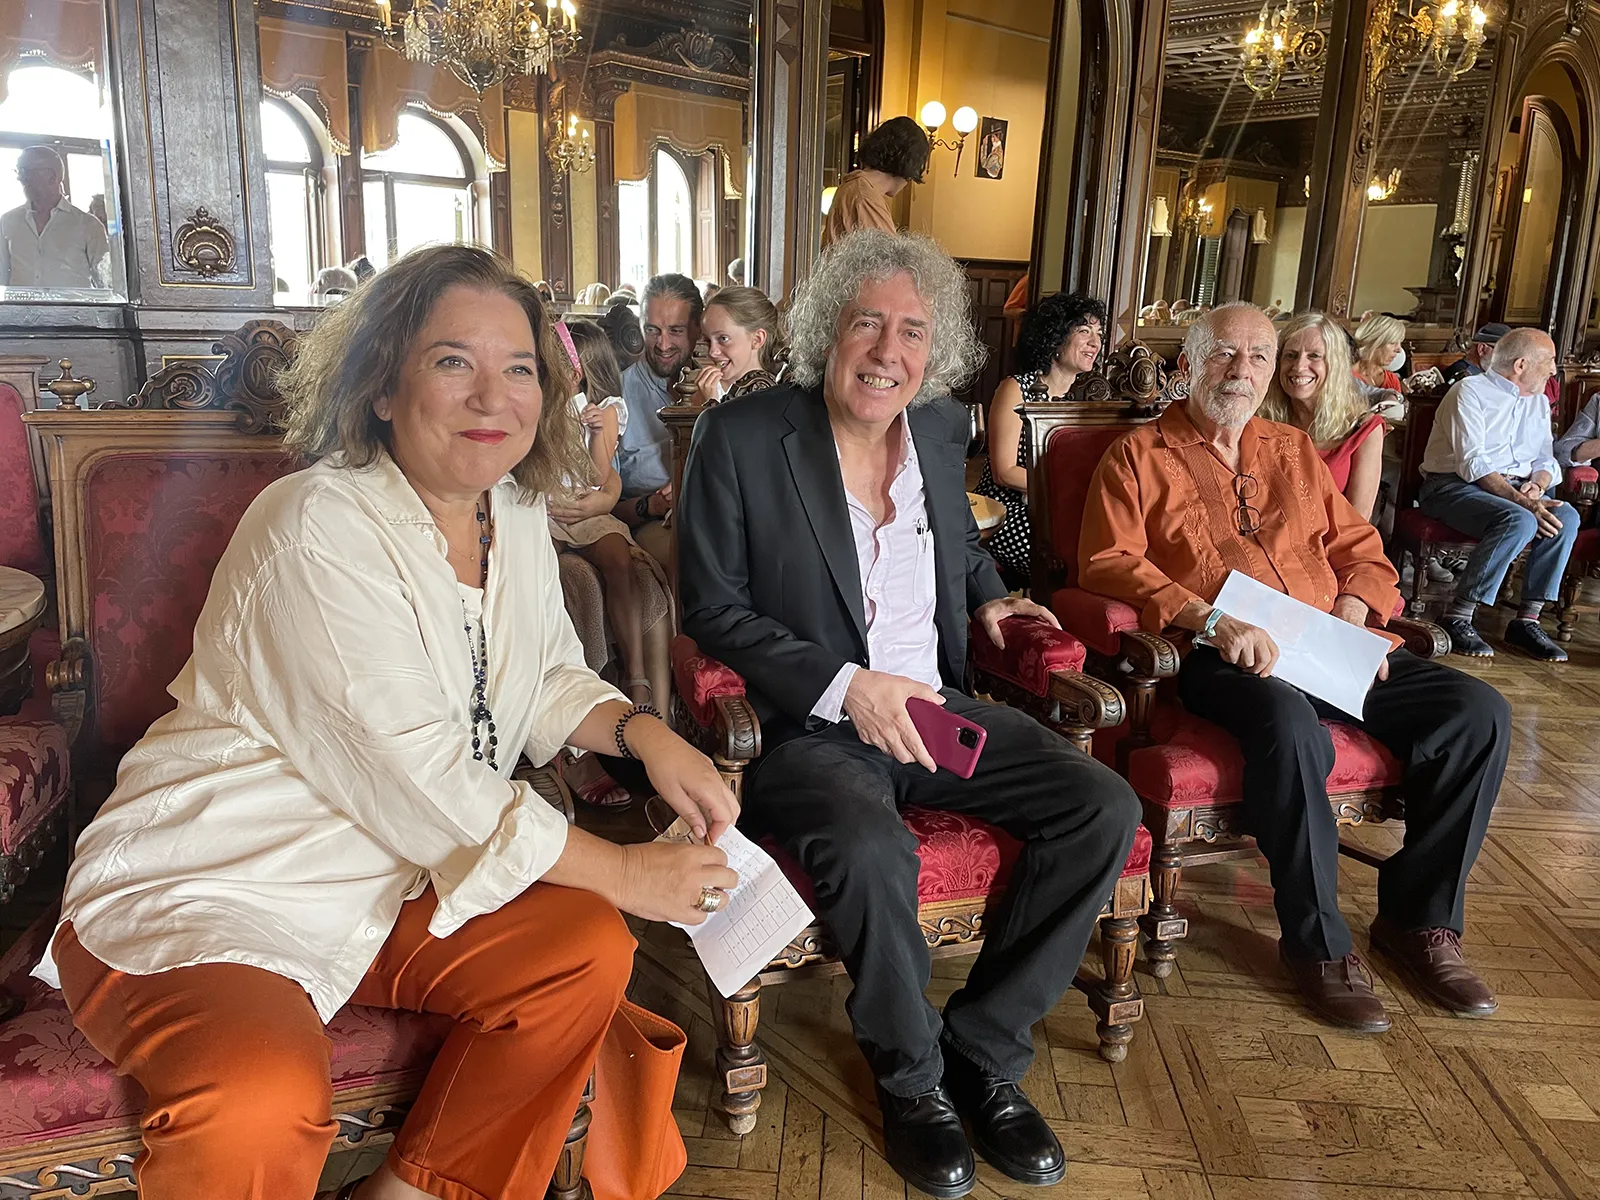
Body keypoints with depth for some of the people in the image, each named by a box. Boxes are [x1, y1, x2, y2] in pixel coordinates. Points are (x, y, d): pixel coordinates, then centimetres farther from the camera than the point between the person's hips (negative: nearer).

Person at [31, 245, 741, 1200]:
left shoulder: (516, 514, 3)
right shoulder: (318, 529, -22)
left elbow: (547, 681, 15)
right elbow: (414, 778, -25)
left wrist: (643, 730, -7)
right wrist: (620, 872, -19)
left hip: (388, 887, 8)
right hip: (203, 898, -7)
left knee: (589, 945, -11)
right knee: (267, 1096, -33)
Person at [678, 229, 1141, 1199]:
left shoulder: (942, 428, 8)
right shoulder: (741, 437, -9)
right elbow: (713, 608, -9)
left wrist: (988, 594, 7)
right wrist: (845, 685, -18)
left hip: (937, 705, 6)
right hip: (810, 725, -5)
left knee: (1105, 810, -11)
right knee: (874, 851, -35)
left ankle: (984, 1048, 4)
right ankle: (913, 1075, -3)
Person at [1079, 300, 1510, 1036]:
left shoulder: (1295, 452, 24)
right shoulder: (1140, 455, 7)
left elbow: (1360, 548, 24)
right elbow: (1106, 562, -6)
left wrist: (1353, 612, 1)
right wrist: (1211, 621, -18)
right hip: (1220, 660, -6)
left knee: (1478, 712, -14)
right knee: (1291, 725, -37)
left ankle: (1419, 918, 2)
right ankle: (1318, 942, -16)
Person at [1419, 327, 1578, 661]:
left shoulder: (1539, 402, 20)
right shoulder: (1470, 391, -5)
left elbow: (1546, 460, 18)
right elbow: (1472, 463, -17)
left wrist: (1538, 485, -8)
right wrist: (1524, 502, -26)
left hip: (1513, 489, 7)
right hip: (1453, 485, -7)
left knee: (1566, 516, -22)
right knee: (1519, 521, -34)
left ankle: (1527, 620, -19)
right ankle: (1458, 617, -27)